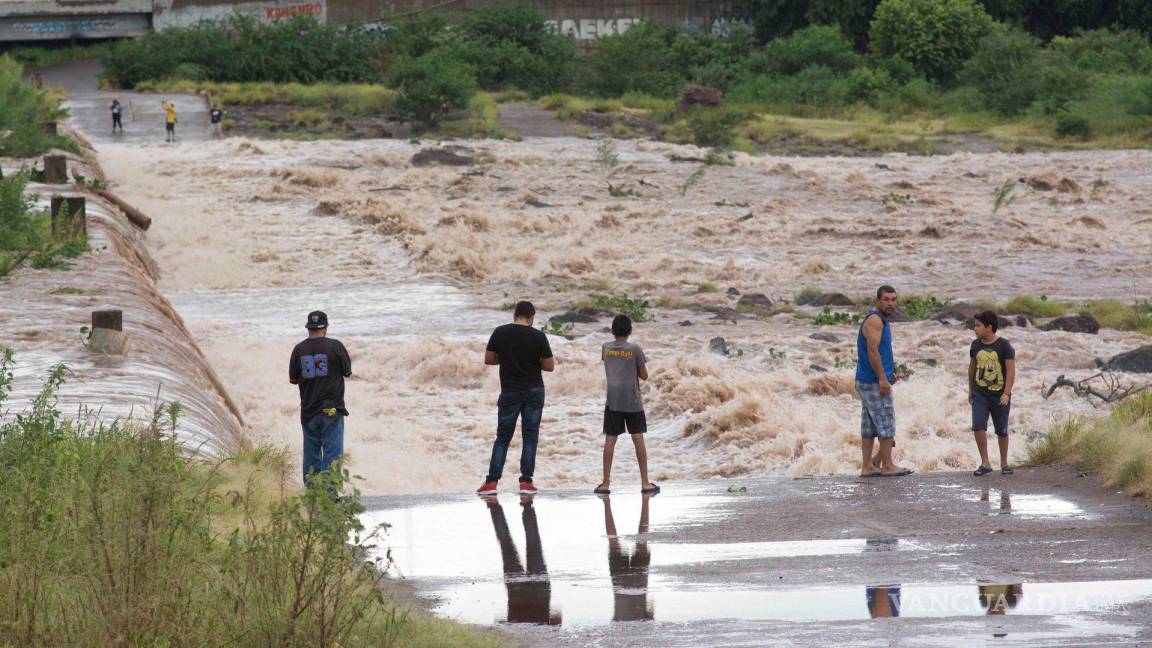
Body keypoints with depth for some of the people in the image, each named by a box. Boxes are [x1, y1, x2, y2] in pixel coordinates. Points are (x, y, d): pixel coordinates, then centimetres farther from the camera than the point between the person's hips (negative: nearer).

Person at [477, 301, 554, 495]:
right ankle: (526, 481, 1)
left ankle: (492, 481, -2)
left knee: (502, 437, 6)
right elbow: (549, 366, -3)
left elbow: (488, 359, 1)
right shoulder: (538, 336, -7)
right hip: (534, 391, -1)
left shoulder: (500, 333, -4)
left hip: (510, 392, 1)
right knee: (530, 436, 6)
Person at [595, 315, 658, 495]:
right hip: (633, 402, -2)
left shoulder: (606, 348, 2)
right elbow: (644, 375, 0)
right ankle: (645, 483, 1)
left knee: (610, 440, 3)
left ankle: (606, 483, 1)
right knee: (638, 439, 1)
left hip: (612, 401, 2)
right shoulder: (635, 350, -7)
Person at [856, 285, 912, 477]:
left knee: (869, 426, 9)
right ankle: (887, 466, -2)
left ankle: (867, 467, 9)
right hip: (874, 382, -10)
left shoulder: (881, 320, 17)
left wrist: (890, 373, 18)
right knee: (886, 423, -5)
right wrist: (883, 378, -23)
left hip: (866, 382, 10)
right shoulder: (874, 320, -15)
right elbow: (872, 351, -22)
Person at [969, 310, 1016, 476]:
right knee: (978, 426, -15)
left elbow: (1011, 371, -11)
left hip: (999, 396, -3)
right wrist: (970, 389, 22)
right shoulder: (976, 345, 4)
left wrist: (1006, 393, -19)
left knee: (1001, 431, 7)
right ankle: (985, 463, -7)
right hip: (980, 394, 3)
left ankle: (1004, 463, 25)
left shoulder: (1004, 346, -9)